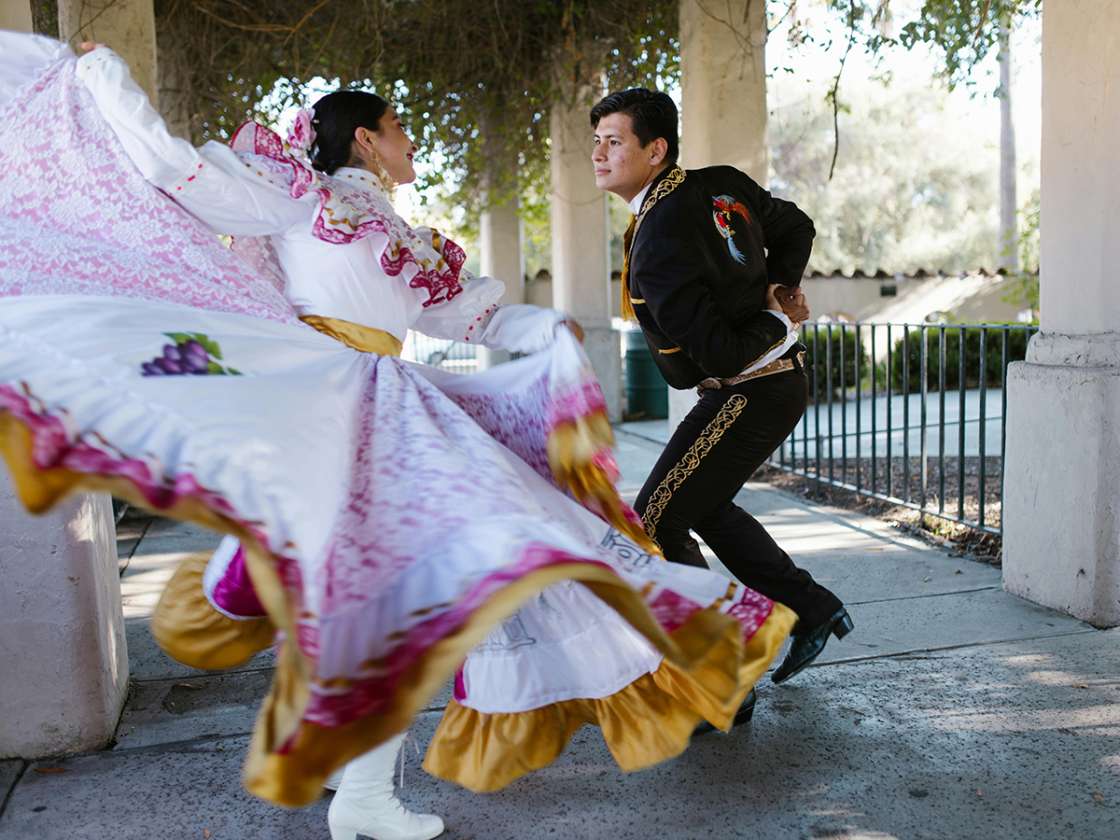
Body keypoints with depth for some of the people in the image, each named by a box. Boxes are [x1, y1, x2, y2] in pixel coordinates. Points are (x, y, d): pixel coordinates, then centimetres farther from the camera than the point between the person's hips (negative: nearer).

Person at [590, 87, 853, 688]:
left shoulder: (657, 244, -25)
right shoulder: (721, 184, 2)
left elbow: (721, 354, -26)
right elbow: (795, 227, 16)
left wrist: (780, 323, -10)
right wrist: (777, 293, 5)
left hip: (749, 393, -10)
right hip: (777, 379, 10)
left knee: (653, 526, -5)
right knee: (702, 505, 24)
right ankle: (811, 610, 32)